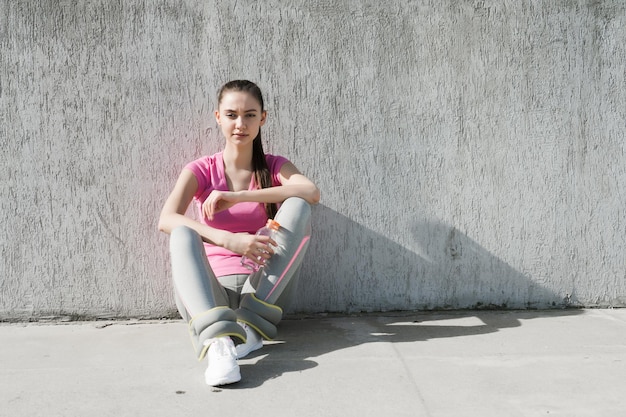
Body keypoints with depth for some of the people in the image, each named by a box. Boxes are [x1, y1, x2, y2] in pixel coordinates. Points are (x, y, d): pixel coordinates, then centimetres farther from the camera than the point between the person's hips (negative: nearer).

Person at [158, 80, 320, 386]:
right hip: (212, 290, 0)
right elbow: (166, 220, -16)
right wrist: (229, 240, -31)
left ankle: (252, 323, -28)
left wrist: (238, 197, -23)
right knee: (182, 235, -29)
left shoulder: (274, 166, 6)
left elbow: (312, 193, -18)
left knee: (297, 206, -20)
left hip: (264, 289, 1)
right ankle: (217, 340, -50)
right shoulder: (201, 170, 4)